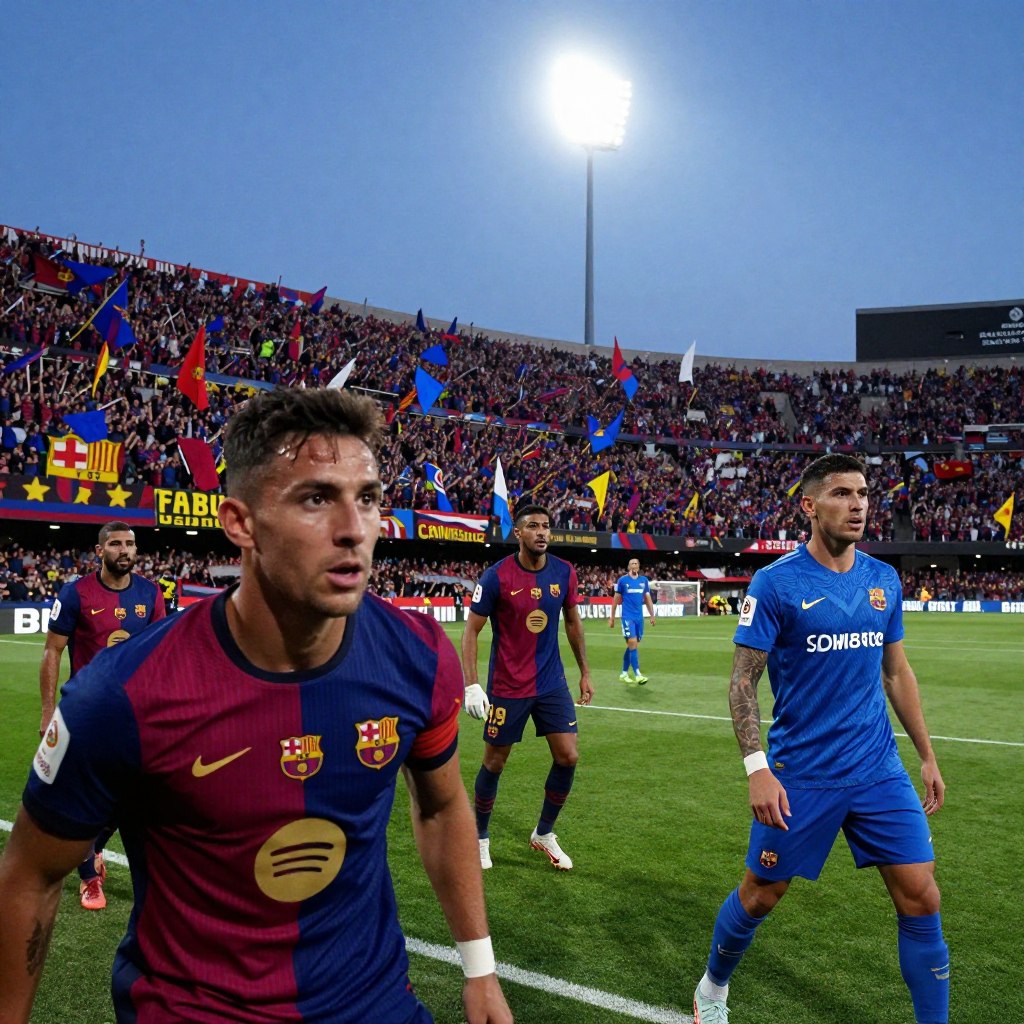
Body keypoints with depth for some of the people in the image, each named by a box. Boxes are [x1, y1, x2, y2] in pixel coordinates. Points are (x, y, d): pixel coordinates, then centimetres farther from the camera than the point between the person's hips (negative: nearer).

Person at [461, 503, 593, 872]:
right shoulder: (497, 576, -14)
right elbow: (471, 630, -10)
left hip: (552, 682, 4)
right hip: (507, 686, -4)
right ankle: (480, 838, 29)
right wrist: (471, 685, -17)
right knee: (494, 763, 6)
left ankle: (543, 835, 21)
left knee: (568, 757, -1)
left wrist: (585, 671, 14)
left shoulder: (564, 573, -1)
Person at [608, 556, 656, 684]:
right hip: (628, 616, -4)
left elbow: (648, 599, 13)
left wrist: (652, 615, 6)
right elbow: (616, 599, 4)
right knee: (633, 643, -15)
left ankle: (624, 673, 20)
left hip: (639, 617, 5)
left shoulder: (644, 580, 9)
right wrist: (612, 617, 4)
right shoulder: (622, 580, -1)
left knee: (631, 646, 9)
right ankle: (637, 674, -16)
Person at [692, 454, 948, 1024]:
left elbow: (897, 672, 14)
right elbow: (743, 681, -11)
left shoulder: (885, 580, 4)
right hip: (800, 777, -4)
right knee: (760, 896, 10)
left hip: (880, 772, 4)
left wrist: (928, 757, 13)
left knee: (921, 899, 1)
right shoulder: (776, 582, -12)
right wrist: (757, 769, -19)